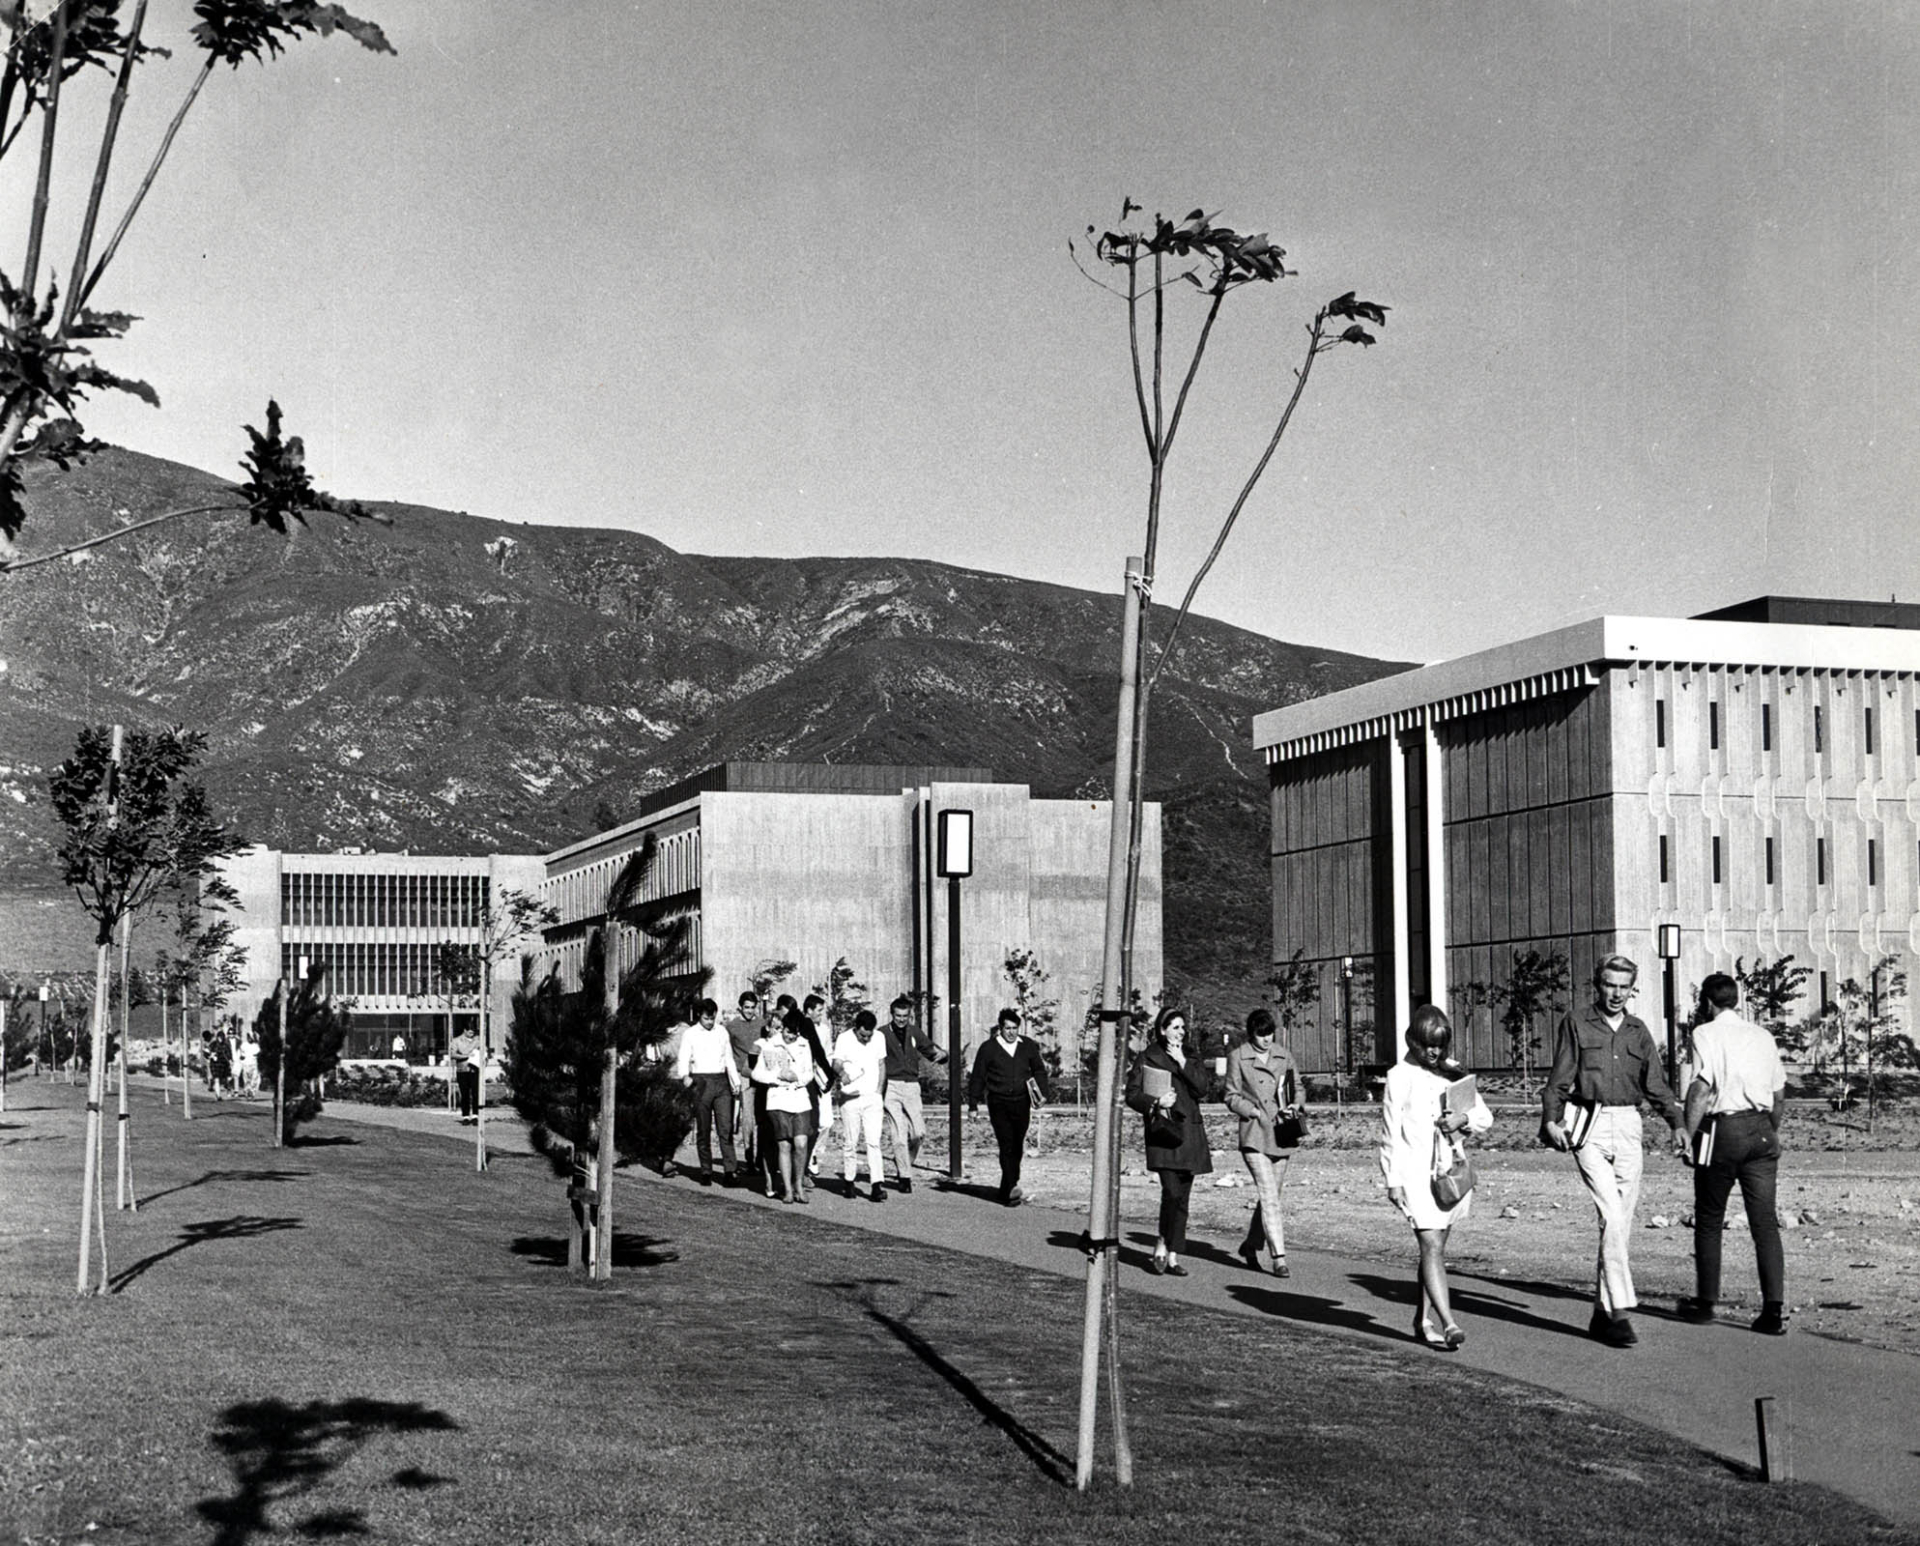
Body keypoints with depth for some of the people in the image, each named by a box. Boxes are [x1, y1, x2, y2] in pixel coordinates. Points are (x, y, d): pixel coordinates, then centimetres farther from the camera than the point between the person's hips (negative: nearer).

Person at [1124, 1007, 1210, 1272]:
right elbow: (1132, 1094, -1)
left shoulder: (1190, 1060, 16)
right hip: (1162, 1131, -5)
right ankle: (1161, 1247, -2)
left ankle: (1172, 1257, 9)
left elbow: (1200, 1090, 1)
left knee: (1182, 1198, 4)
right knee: (1171, 1191, -19)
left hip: (1188, 1132, 5)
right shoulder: (1147, 1058, 4)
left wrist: (1182, 1064, -6)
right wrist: (1156, 1103, -17)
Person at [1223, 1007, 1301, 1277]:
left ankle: (1251, 1246, 28)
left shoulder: (1282, 1055, 10)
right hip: (1254, 1135, -5)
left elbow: (1297, 1086, 20)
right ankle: (1278, 1256, -14)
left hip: (1281, 1135, 5)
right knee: (1269, 1196, -13)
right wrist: (1256, 1112, -11)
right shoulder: (1237, 1057, -1)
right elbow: (1232, 1097, 2)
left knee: (1271, 1195, 10)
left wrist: (1294, 1106, -1)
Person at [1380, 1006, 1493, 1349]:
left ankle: (1422, 1321, 19)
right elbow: (1391, 1131, -2)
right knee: (1431, 1245, -14)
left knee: (1435, 1247, 10)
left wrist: (1464, 1118, -8)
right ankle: (1448, 1323, -22)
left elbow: (1486, 1117, 14)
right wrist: (1393, 1179, -7)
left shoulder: (1454, 1074, 12)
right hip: (1415, 1172, -5)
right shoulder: (1400, 1076, -1)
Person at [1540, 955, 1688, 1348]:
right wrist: (1551, 1120, -11)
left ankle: (1602, 1314, 15)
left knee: (1621, 1223, 5)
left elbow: (1655, 1084, 15)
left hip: (1628, 1128, 4)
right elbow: (1559, 1079, 3)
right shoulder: (1575, 1025, 5)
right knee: (1612, 1216, -17)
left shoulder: (1638, 1031, 15)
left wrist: (1677, 1123, 1)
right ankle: (1618, 1310, -18)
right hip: (1589, 1129, -4)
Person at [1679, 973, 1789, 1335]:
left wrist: (1688, 1136, -11)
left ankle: (1705, 1302, 18)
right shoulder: (1762, 1036, 14)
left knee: (1709, 1221, 10)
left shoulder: (1706, 1034, -4)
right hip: (1761, 1129, 5)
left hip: (1723, 1129, -5)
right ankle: (1774, 1309, -7)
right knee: (1765, 1222, 2)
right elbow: (1779, 1094, 17)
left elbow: (1702, 1088, -15)